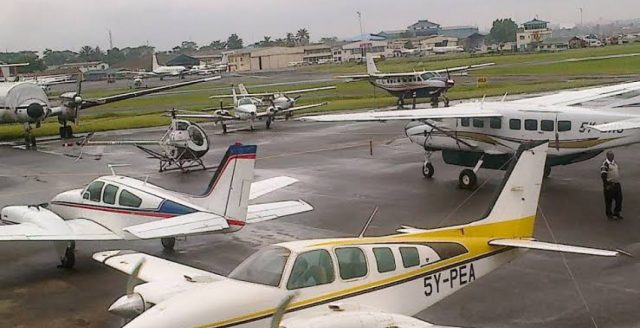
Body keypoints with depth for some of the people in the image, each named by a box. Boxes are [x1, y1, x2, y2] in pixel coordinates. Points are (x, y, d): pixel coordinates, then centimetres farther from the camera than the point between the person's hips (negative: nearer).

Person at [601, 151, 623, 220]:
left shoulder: (615, 163, 13)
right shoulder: (605, 164, -13)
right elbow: (603, 175, -18)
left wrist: (618, 182, 21)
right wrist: (606, 185, -21)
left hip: (617, 184, 8)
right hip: (610, 185, -8)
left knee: (619, 199, 10)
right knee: (609, 200, 1)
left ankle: (616, 213, 23)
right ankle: (609, 214, 13)